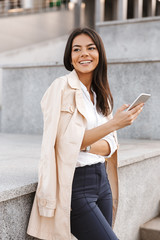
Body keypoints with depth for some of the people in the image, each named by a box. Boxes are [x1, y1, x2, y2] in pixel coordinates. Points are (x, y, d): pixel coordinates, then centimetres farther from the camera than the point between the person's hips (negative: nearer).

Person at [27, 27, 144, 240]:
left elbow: (110, 145, 12)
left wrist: (89, 146, -7)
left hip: (101, 178, 7)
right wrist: (114, 124, -18)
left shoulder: (101, 93, 12)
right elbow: (66, 141, -15)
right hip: (75, 182, -7)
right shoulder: (62, 87, -8)